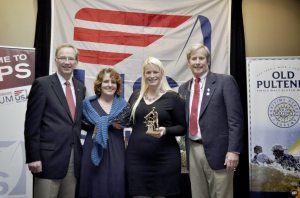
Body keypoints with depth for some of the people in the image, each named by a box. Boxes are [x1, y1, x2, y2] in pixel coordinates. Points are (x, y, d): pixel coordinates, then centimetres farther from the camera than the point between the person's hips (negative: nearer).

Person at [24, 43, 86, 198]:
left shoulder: (80, 88, 13)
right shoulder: (42, 84, -4)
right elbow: (32, 124, -7)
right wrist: (33, 157, -11)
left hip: (74, 159, 5)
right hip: (49, 158, -5)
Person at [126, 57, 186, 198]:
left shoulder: (172, 97, -2)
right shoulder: (135, 96, 9)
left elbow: (183, 127, -2)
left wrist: (166, 131, -18)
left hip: (164, 158, -3)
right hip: (136, 157, 3)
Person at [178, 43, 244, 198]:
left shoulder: (224, 82, -3)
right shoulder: (184, 88, 14)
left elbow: (235, 119, -9)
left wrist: (233, 150, -15)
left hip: (217, 150, -5)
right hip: (193, 151, 5)